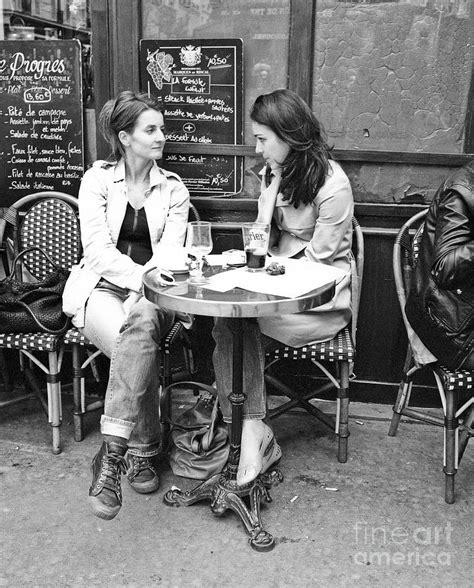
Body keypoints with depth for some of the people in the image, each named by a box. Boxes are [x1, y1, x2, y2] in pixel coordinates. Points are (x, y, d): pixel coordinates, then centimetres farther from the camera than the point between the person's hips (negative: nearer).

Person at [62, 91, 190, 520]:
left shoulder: (174, 189, 10)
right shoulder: (97, 179, 5)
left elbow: (169, 251, -3)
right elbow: (97, 248, -7)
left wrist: (145, 287, -22)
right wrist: (140, 277, -22)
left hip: (151, 293, 1)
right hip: (100, 287, -1)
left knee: (141, 322, -36)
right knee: (139, 342, -34)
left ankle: (112, 455, -29)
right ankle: (142, 452, -22)